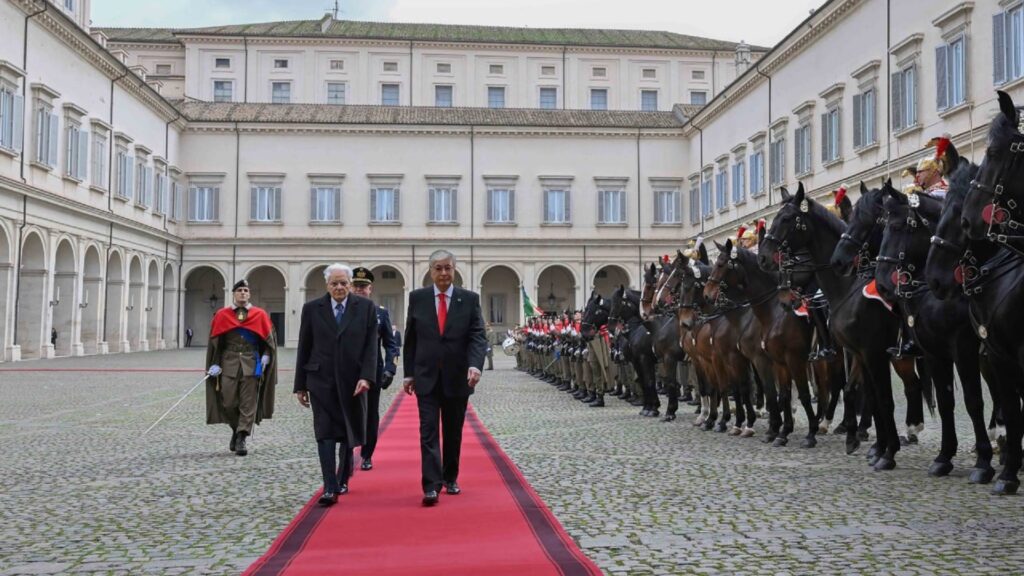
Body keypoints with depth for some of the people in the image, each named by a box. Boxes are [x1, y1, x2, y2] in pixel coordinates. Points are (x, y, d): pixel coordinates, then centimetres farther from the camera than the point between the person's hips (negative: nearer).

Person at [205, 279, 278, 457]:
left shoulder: (260, 315, 6)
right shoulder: (222, 315, 7)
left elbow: (268, 339, 7)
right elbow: (214, 342, 6)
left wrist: (266, 355, -10)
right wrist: (215, 364, -2)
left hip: (251, 364, 0)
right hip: (229, 363, 0)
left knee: (248, 403, -4)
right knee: (228, 402, -1)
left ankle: (241, 438, 1)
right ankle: (237, 430, 24)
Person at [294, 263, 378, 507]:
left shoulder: (365, 307, 0)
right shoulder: (312, 309, 3)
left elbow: (371, 346, -3)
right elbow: (304, 349, 5)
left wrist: (366, 377, -15)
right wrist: (300, 385, 4)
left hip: (352, 381, 0)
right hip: (321, 380, 0)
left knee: (349, 433, 11)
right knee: (325, 434, -7)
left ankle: (343, 480, 29)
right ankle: (330, 488, -9)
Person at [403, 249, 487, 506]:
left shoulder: (470, 299, 0)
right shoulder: (417, 298, 2)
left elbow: (477, 337, -6)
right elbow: (410, 339, 7)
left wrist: (475, 365, -22)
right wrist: (408, 373, 4)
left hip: (457, 378, 1)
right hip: (426, 377, 0)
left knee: (453, 432, 12)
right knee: (428, 431, -7)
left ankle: (451, 478, 27)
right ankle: (432, 485, -9)